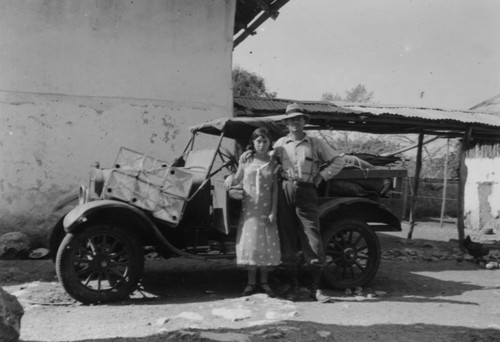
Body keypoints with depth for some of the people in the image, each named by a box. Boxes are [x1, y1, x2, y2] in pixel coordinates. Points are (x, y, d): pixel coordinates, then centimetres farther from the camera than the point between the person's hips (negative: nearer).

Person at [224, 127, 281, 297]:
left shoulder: (272, 162, -1)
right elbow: (238, 178, 11)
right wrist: (230, 179, -13)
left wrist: (273, 211, -8)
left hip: (266, 209, 0)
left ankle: (264, 282, 14)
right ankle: (251, 282, 12)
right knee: (250, 243, 2)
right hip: (249, 208, 1)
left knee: (266, 244, 3)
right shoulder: (246, 158, 1)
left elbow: (275, 189, -2)